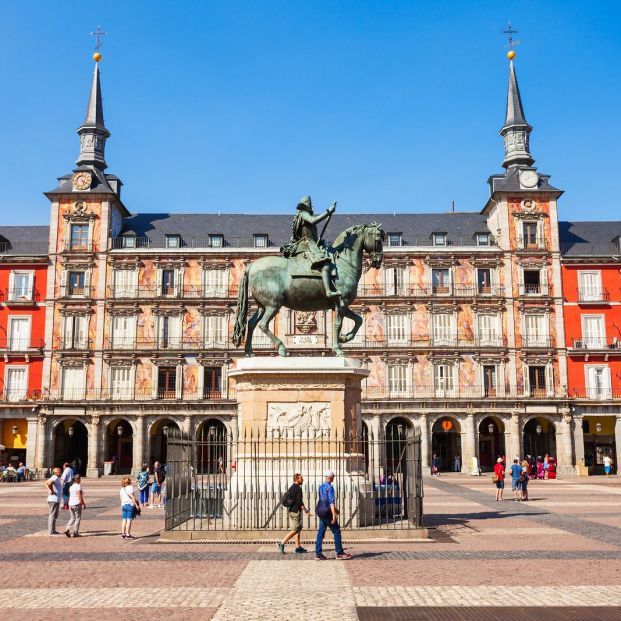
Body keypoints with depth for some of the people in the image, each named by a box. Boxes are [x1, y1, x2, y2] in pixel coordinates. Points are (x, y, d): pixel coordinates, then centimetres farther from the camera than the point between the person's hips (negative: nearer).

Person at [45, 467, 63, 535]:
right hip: (54, 500, -10)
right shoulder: (55, 478, -16)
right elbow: (49, 484, -35)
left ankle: (50, 530, 23)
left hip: (52, 499, 10)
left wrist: (49, 491, 15)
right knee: (53, 515, -6)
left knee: (51, 515, 16)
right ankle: (51, 531, -3)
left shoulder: (54, 478, 14)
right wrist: (52, 491, -21)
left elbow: (46, 483, 27)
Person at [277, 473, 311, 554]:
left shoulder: (291, 488, 13)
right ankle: (282, 543, -7)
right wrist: (306, 510, -15)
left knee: (298, 529, 13)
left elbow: (285, 498, 16)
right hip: (296, 511, -10)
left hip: (291, 511, 10)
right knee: (295, 530, -5)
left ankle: (298, 547, 14)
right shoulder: (298, 489, -15)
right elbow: (300, 502, -20)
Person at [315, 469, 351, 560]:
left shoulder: (321, 487, 13)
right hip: (327, 513, -8)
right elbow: (331, 501, -20)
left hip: (321, 513, 8)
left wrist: (334, 509, 34)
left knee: (320, 532, 8)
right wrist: (334, 515, -22)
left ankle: (318, 554, 7)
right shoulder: (329, 487, -14)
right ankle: (340, 553, 4)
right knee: (336, 532, 1)